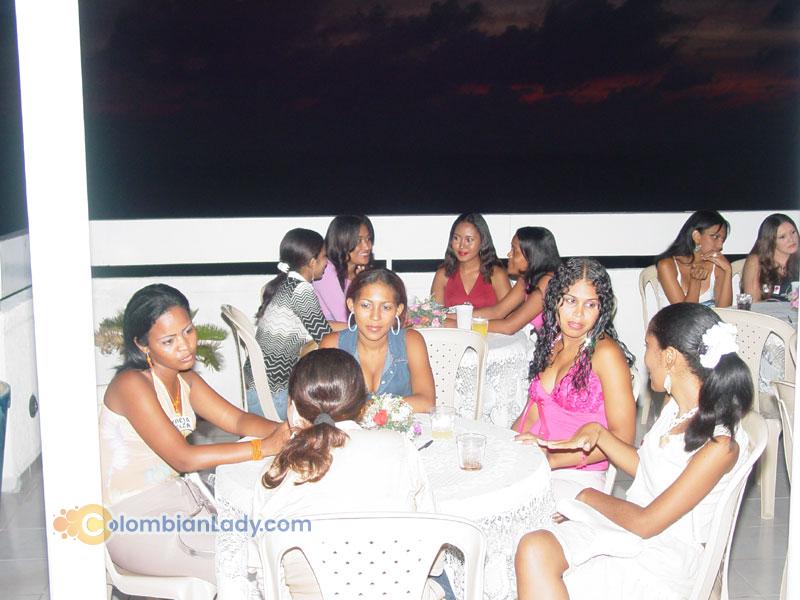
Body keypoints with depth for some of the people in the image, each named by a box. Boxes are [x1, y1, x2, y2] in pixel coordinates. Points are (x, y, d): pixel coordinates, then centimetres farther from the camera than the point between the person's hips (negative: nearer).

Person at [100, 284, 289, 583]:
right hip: (132, 519, -8)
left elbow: (236, 419, 0)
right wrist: (263, 447, -28)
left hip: (176, 497, 8)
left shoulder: (185, 379, 7)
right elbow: (183, 458, -25)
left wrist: (282, 431, -21)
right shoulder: (131, 384, -20)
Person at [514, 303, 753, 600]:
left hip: (663, 561, -7)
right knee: (534, 548, -22)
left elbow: (646, 524, -18)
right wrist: (597, 432, 6)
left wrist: (590, 497, -3)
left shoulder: (720, 445, -22)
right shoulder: (676, 405, 4)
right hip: (627, 527, 7)